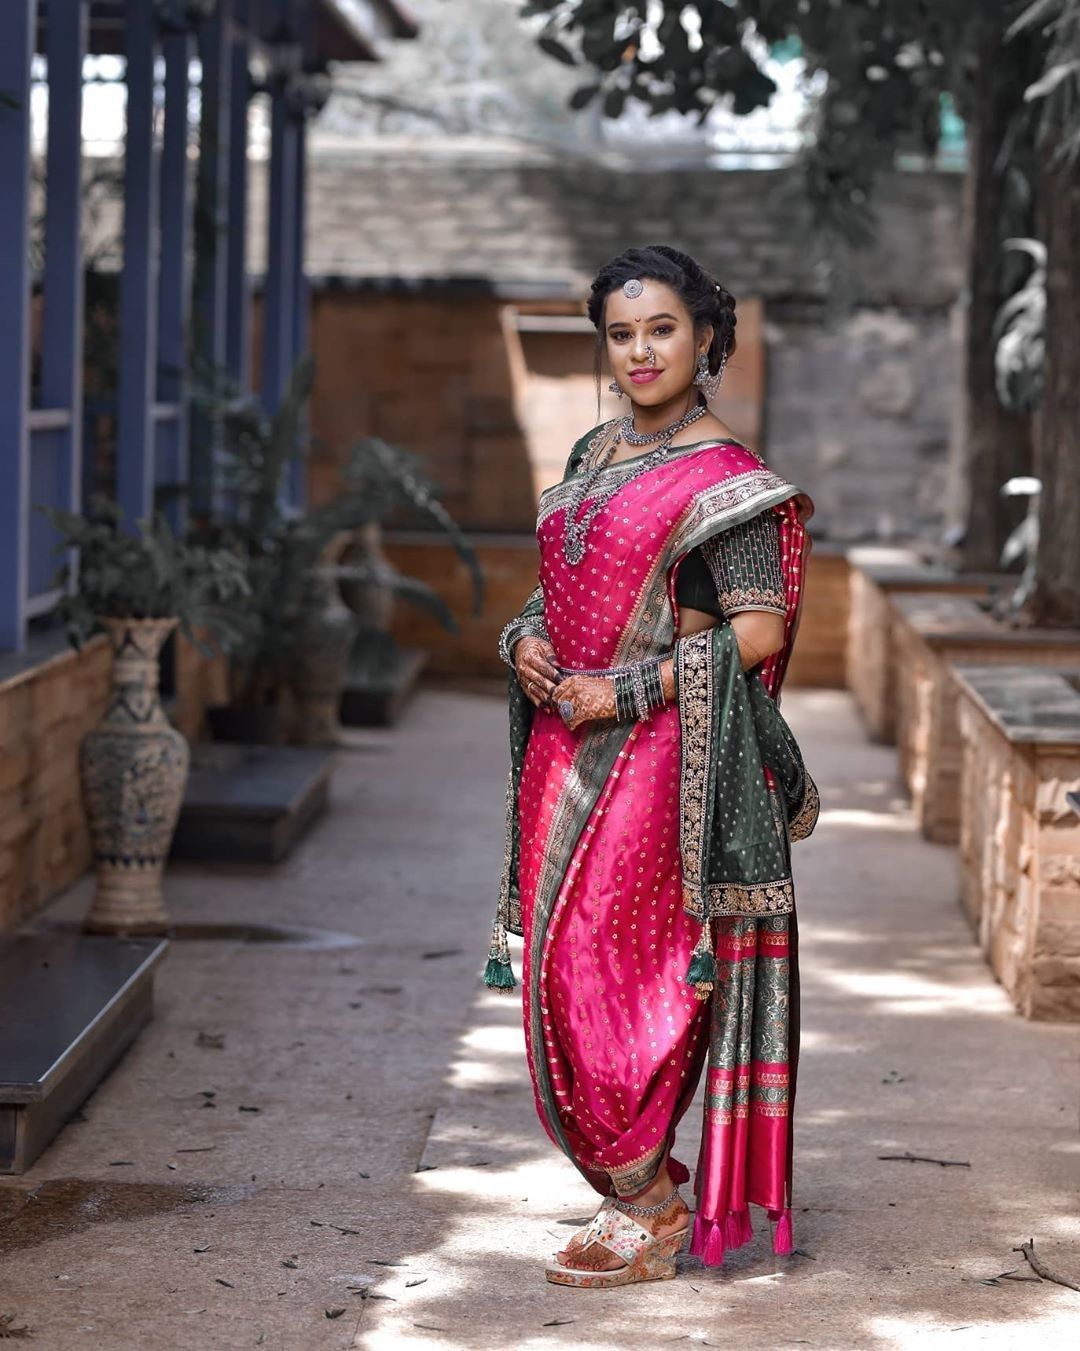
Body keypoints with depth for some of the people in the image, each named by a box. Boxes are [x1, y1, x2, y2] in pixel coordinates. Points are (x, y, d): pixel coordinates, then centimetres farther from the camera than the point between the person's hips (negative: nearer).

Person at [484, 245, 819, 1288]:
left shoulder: (724, 480, -9)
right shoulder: (596, 456, 15)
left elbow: (759, 630, -14)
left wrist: (628, 691, -18)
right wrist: (526, 640, 1)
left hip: (661, 760, -8)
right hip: (567, 751, 8)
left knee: (608, 971, -8)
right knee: (566, 974, 8)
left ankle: (646, 1212, 5)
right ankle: (647, 1189, 20)